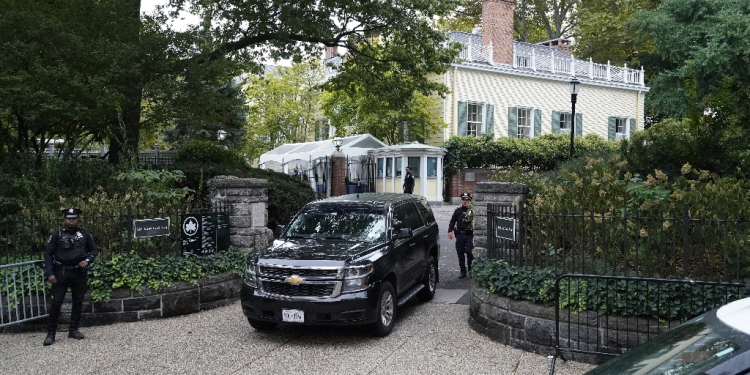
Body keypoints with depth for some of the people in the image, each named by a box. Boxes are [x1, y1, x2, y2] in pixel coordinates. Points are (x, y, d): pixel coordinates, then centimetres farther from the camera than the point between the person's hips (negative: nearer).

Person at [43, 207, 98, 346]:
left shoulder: (84, 234, 1)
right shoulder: (58, 234, -5)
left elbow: (93, 250, 10)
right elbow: (48, 254, -4)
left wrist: (87, 260, -10)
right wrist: (50, 273, -11)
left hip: (79, 272, 3)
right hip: (62, 272, -3)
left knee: (78, 302, 8)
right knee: (56, 302, -5)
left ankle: (73, 329, 20)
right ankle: (51, 333, 3)